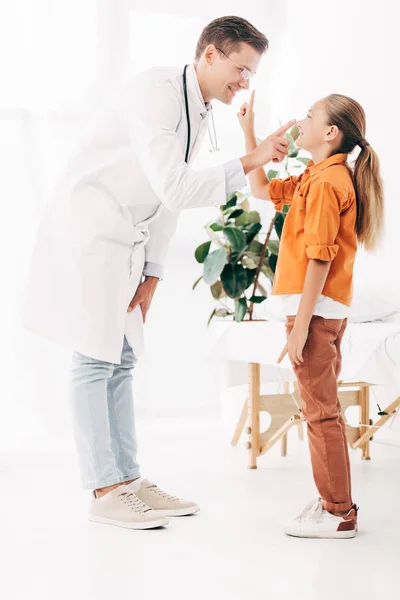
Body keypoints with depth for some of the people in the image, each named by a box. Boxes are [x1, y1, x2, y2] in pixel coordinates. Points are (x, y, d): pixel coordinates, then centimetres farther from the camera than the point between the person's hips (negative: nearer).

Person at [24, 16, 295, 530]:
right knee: (95, 360, -6)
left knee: (121, 358, 9)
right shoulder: (156, 91, -18)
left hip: (124, 244, 9)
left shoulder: (199, 113, 11)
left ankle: (128, 480, 16)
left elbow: (171, 198, 13)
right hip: (86, 231, -9)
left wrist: (151, 274, 7)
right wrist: (249, 163, -25)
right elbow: (174, 189, -27)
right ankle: (104, 492, 0)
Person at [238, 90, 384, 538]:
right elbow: (263, 190, 26)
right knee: (322, 408, 16)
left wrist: (300, 326, -21)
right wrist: (249, 132, 23)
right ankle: (335, 503, 25)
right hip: (324, 309, 10)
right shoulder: (316, 177, 16)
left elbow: (319, 258, -20)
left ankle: (338, 514, 3)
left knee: (321, 411, -5)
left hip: (315, 309, -10)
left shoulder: (325, 182, -15)